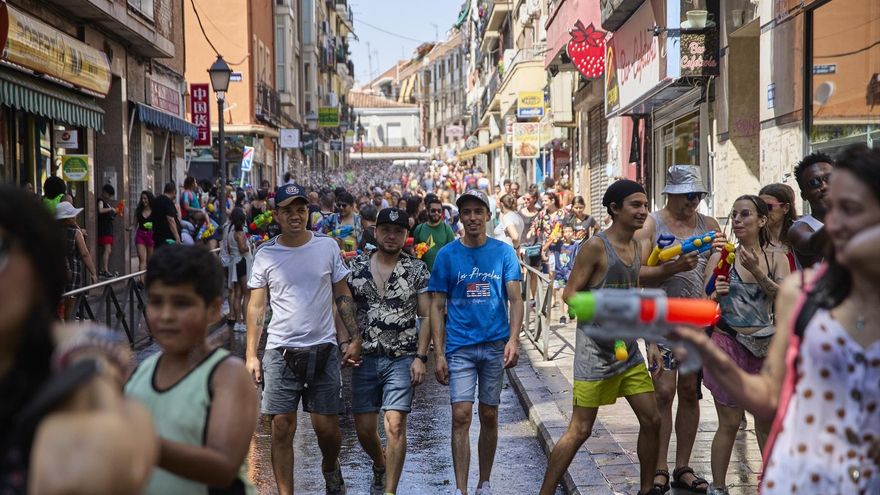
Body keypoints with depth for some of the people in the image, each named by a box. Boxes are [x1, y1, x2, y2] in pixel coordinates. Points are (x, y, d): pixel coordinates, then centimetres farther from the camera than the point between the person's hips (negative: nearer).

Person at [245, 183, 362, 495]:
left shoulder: (327, 246, 2)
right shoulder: (265, 255, 2)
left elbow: (343, 296, 8)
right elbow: (256, 307, 4)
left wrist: (352, 339, 2)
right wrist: (251, 355, -1)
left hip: (323, 349, 0)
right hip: (280, 351, 0)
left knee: (327, 427, 5)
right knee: (282, 430, 1)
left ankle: (330, 468, 36)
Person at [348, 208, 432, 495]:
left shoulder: (418, 270, 0)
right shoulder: (356, 266, 4)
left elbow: (426, 316, 0)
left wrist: (420, 357, -7)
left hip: (402, 360, -2)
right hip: (365, 359, 2)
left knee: (395, 425, -12)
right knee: (364, 428, 7)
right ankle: (380, 466, 39)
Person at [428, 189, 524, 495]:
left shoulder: (503, 252, 2)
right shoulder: (447, 255, 0)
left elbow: (515, 300, 0)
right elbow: (437, 307, 1)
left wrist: (513, 340, -14)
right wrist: (439, 353, -5)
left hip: (496, 344, 1)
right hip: (460, 346, -1)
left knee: (489, 417, 10)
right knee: (461, 416, -9)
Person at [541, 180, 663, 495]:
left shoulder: (637, 247, 11)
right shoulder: (595, 246, -13)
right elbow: (570, 293, -13)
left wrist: (651, 343, 14)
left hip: (629, 350, 8)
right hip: (595, 351, -7)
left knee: (652, 420, 10)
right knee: (580, 430, -5)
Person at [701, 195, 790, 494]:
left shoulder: (776, 259, 3)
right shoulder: (722, 256, -2)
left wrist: (757, 272, -21)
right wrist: (715, 294, -23)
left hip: (765, 346, 2)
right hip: (728, 344, -2)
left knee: (767, 422, 12)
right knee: (729, 423, -1)